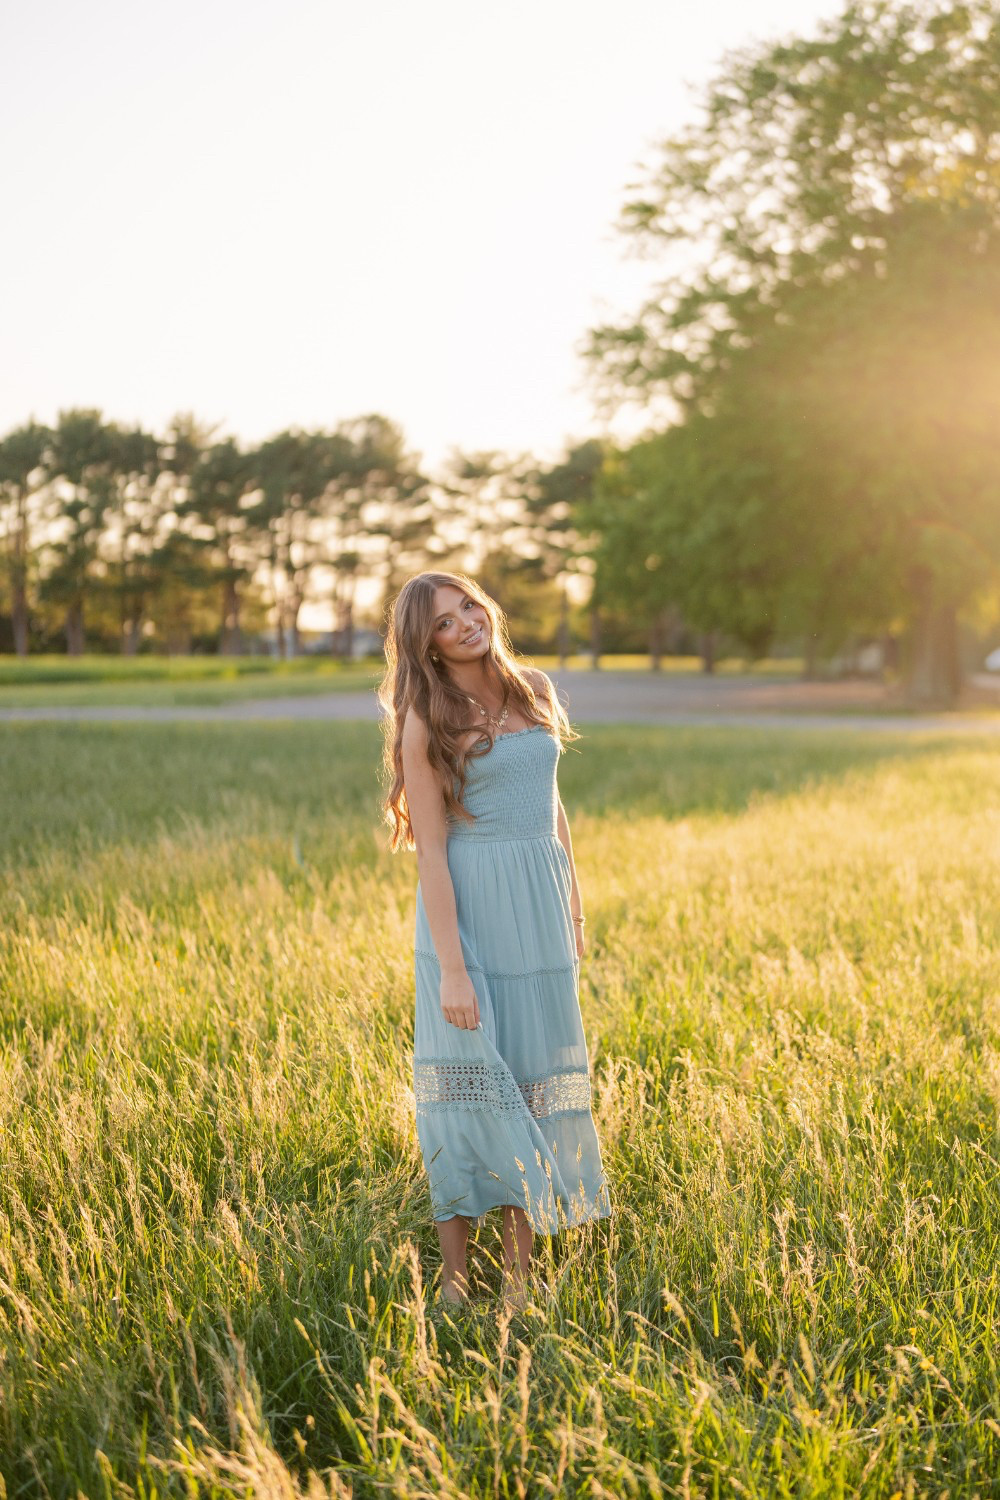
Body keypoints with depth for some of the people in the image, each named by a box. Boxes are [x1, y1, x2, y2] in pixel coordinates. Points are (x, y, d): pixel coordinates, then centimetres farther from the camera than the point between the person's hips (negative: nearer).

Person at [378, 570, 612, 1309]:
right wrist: (450, 968, -16)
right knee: (469, 1081, -2)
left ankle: (521, 1275, 17)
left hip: (539, 909, 5)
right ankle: (455, 1279, 9)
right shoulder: (427, 723, -7)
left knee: (535, 1079, 8)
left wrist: (574, 908, 17)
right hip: (467, 912, -5)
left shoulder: (535, 689, 9)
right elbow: (430, 852, -11)